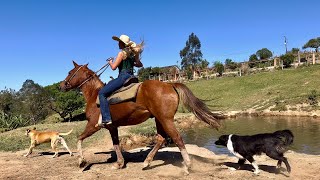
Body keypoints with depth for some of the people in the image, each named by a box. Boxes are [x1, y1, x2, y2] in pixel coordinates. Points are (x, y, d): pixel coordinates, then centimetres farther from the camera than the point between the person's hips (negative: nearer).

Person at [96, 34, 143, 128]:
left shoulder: (122, 53, -7)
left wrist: (110, 62, 8)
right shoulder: (133, 53, 16)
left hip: (123, 77, -10)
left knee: (102, 93, -11)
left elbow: (113, 67, -12)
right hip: (130, 77, 10)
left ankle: (106, 119, -21)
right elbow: (140, 64, 27)